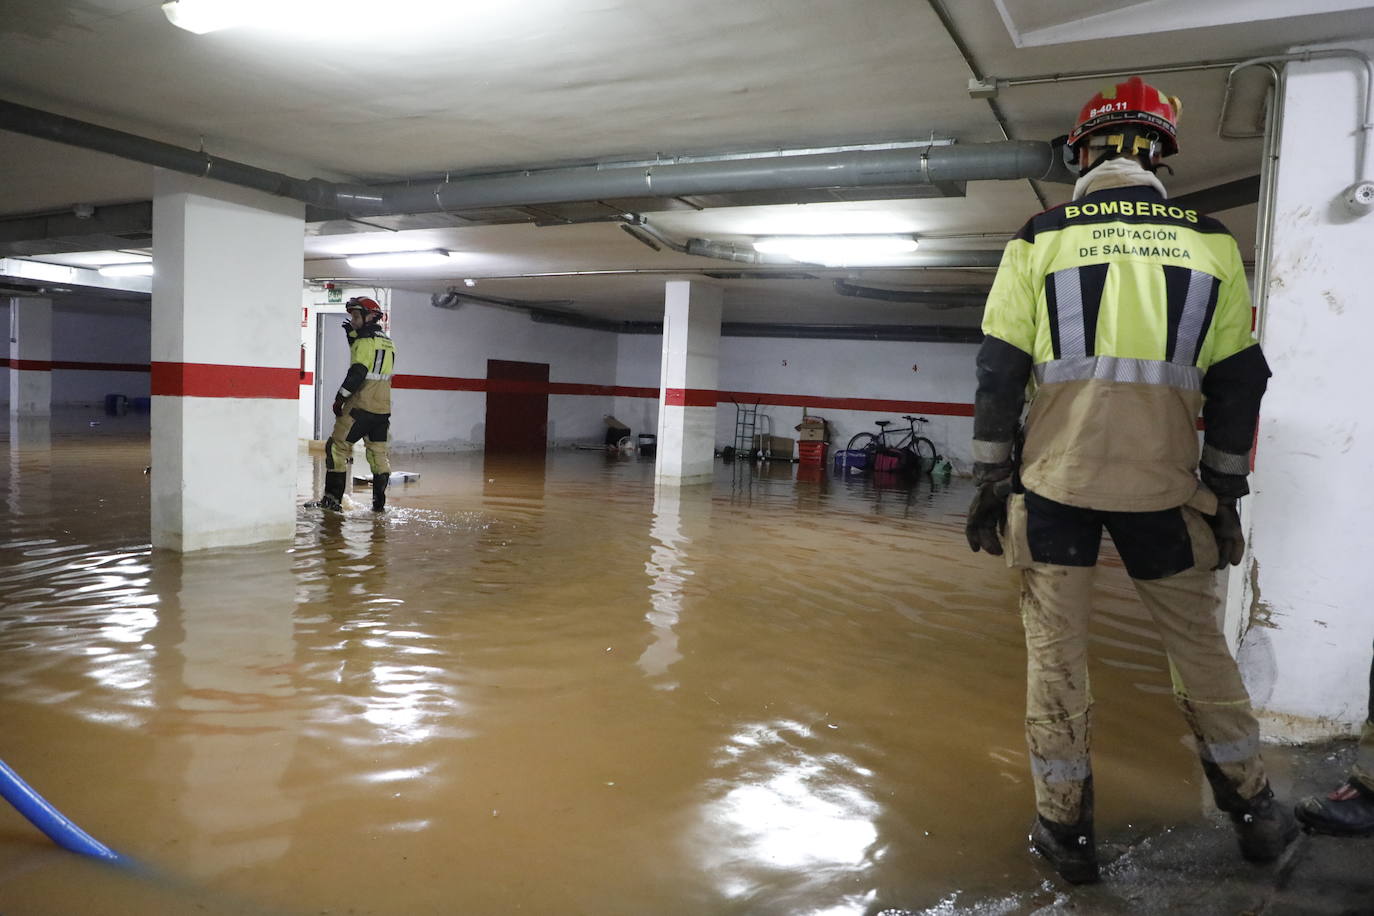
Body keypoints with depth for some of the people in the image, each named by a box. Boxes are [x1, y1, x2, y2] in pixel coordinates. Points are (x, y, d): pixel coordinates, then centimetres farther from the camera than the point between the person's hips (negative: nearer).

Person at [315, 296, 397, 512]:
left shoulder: (366, 341, -11)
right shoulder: (388, 343, 14)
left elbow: (357, 373, -18)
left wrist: (340, 398, -10)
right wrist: (353, 335, 17)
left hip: (361, 407, -8)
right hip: (383, 409, 8)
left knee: (337, 447, 1)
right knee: (379, 452, 10)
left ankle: (333, 497, 1)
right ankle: (379, 501, 7)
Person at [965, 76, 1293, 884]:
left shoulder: (1039, 239, 1)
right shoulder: (1211, 242, 6)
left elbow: (1000, 370, -3)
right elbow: (1237, 383, 6)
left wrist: (991, 481, 4)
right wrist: (1224, 496, 14)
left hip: (1055, 481, -1)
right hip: (1161, 485, 2)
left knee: (1056, 648, 7)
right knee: (1200, 641, 18)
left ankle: (1066, 828, 16)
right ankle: (1253, 807, 34)